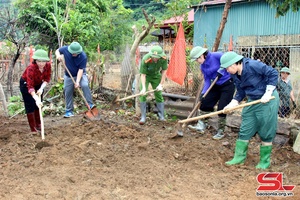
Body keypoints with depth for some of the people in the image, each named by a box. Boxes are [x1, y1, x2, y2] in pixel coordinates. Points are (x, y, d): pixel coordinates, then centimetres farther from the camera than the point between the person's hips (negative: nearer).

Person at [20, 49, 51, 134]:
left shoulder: (48, 65, -25)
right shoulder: (31, 68, -39)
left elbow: (47, 78, -13)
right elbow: (30, 86, -42)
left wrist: (41, 88, -29)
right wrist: (36, 99, -52)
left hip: (39, 84, 5)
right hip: (26, 84, -5)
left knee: (38, 104, 7)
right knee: (30, 105, -6)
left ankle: (38, 125, 19)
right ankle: (33, 128, -2)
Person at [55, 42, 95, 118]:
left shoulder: (83, 57, -27)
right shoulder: (65, 49, -19)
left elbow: (80, 70, -26)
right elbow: (57, 50, 3)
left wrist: (77, 81, -33)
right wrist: (58, 55, -21)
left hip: (80, 74, -3)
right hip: (68, 75, 3)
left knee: (85, 85, -29)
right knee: (68, 92, 4)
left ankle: (90, 105, -22)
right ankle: (69, 111, 16)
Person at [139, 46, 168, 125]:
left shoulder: (164, 58, -27)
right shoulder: (145, 59, -35)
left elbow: (164, 71, -13)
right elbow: (143, 74, -28)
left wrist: (161, 84, -14)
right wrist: (144, 88, -36)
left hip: (156, 75, 2)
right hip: (146, 75, -2)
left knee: (159, 95, 3)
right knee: (142, 95, -13)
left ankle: (161, 117, 13)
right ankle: (143, 117, -5)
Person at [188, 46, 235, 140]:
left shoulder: (216, 56, -20)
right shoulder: (202, 67, 1)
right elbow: (207, 80, 2)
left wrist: (222, 70, -27)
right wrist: (203, 93, -9)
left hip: (228, 84, -7)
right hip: (216, 85, 7)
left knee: (222, 108, -6)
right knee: (205, 102, 1)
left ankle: (220, 132, 9)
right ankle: (201, 125, 10)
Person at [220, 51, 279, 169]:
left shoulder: (253, 65, -23)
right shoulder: (235, 75, -1)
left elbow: (273, 73, -18)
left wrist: (268, 93, -21)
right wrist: (232, 104, -6)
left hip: (267, 100, -7)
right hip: (252, 101, 7)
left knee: (266, 132, 1)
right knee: (244, 130, 7)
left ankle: (265, 161, 15)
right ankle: (239, 157, 19)